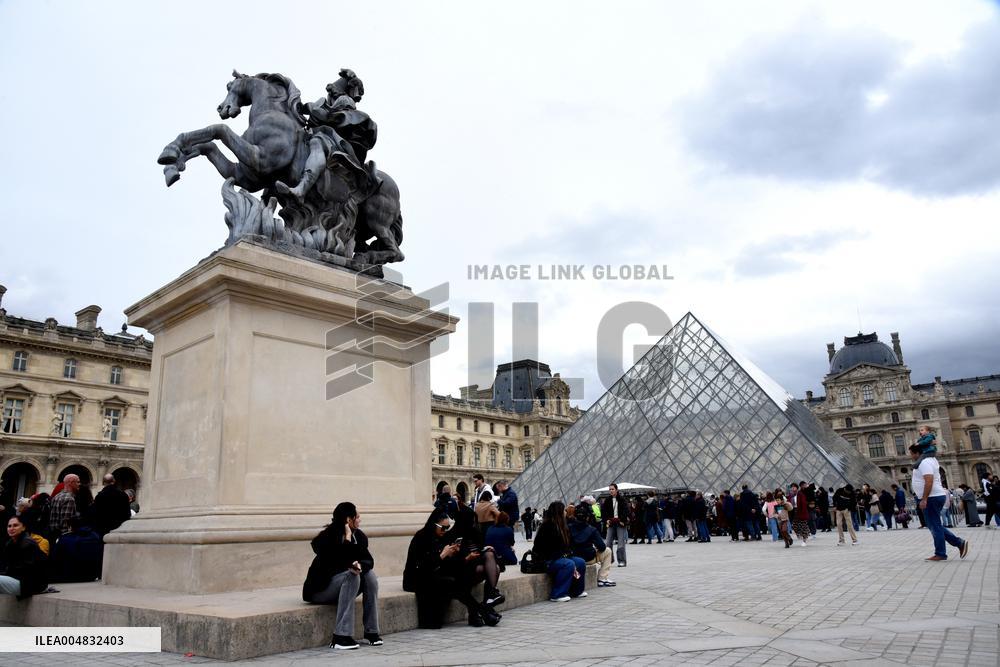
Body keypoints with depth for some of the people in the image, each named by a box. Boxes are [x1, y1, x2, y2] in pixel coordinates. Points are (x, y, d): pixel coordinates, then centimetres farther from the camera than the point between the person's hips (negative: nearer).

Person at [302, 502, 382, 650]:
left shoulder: (358, 536, -1)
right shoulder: (326, 537, -19)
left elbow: (369, 560, -10)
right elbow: (341, 564, -29)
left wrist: (360, 565, -32)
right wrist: (348, 538, -27)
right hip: (321, 588, -6)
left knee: (369, 574, -20)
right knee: (350, 576, -32)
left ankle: (371, 631, -15)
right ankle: (340, 637, -32)